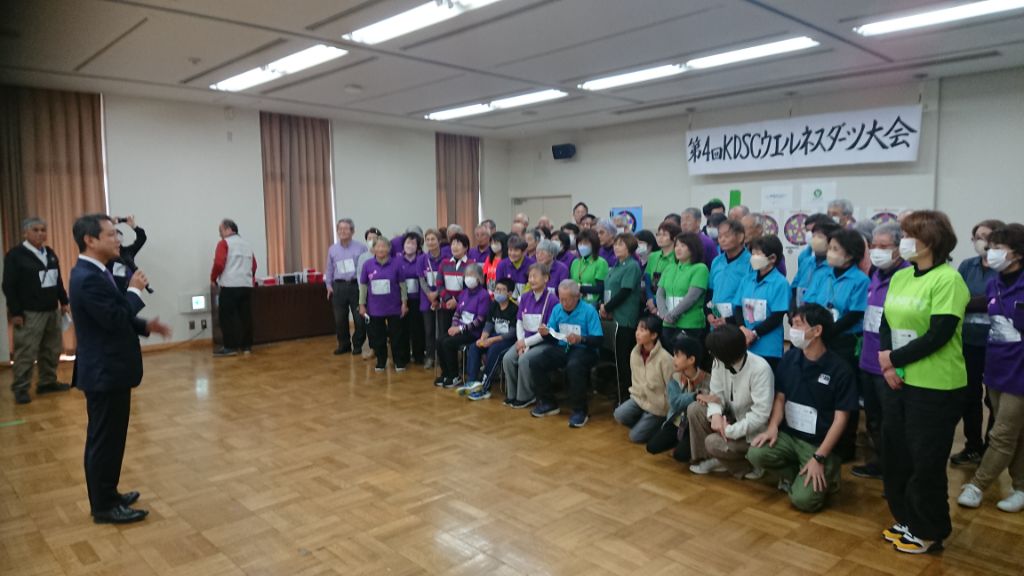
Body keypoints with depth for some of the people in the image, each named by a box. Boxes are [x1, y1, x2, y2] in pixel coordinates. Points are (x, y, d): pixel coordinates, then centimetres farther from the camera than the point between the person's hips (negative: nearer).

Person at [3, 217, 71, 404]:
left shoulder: (50, 253, 13)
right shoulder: (15, 255, -7)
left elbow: (58, 280, 19)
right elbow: (9, 286, -10)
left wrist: (63, 301, 16)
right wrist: (15, 312, -13)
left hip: (52, 311, 7)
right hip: (29, 313, -6)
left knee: (52, 350, 11)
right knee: (26, 353, -4)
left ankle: (48, 382, 22)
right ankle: (20, 389, 5)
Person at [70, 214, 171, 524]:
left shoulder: (93, 273, 11)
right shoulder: (89, 278, -22)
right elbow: (115, 319, -26)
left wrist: (145, 326, 6)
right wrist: (135, 291, -14)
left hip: (108, 369, 10)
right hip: (105, 372, -10)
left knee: (107, 438, 19)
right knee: (105, 439, 1)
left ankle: (106, 495, 31)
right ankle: (104, 506, 12)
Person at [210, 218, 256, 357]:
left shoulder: (224, 243, -3)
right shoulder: (247, 245, 16)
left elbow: (219, 263, -12)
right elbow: (254, 265, 19)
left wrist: (213, 279, 2)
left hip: (229, 286, -6)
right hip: (246, 286, 6)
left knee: (228, 317, -1)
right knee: (245, 316, 8)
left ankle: (230, 347, -1)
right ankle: (246, 345, 11)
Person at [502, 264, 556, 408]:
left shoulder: (552, 300, -12)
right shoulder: (525, 297, 7)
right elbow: (519, 322, 8)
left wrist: (526, 342, -14)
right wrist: (521, 342, -8)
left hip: (544, 342, -5)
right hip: (525, 340, 5)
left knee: (524, 360, -29)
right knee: (507, 358, -19)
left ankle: (526, 397, -8)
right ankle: (512, 395, -1)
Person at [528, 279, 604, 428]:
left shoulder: (589, 311, -10)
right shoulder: (557, 309, 5)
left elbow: (598, 340, -14)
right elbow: (552, 339, 9)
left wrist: (581, 339, -31)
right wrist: (545, 334, -14)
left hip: (584, 349, -5)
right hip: (561, 348, 6)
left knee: (574, 366, -39)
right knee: (535, 364, -17)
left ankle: (580, 410, -19)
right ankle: (548, 403, 4)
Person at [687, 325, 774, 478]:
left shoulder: (760, 369, -28)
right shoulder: (720, 362, -9)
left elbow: (761, 414, -29)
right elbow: (716, 394, -2)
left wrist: (730, 431, -27)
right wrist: (715, 413, -24)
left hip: (753, 431, -7)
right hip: (732, 418, 7)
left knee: (713, 442, -25)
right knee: (694, 409, -12)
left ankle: (750, 466, 1)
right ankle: (704, 458, 1)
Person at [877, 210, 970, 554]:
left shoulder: (948, 279, -14)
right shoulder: (899, 277, 9)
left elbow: (938, 335, -20)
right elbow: (886, 324, 8)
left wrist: (893, 358, -13)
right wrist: (887, 366, -7)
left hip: (936, 387, -7)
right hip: (898, 382, 7)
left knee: (926, 463, 5)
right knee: (895, 456, 15)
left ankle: (929, 532, 24)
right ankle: (907, 521, 33)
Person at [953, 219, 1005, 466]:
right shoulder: (966, 266, 6)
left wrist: (968, 303, -15)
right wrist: (982, 303, -13)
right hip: (968, 342, 4)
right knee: (969, 396, 13)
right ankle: (973, 446, 28)